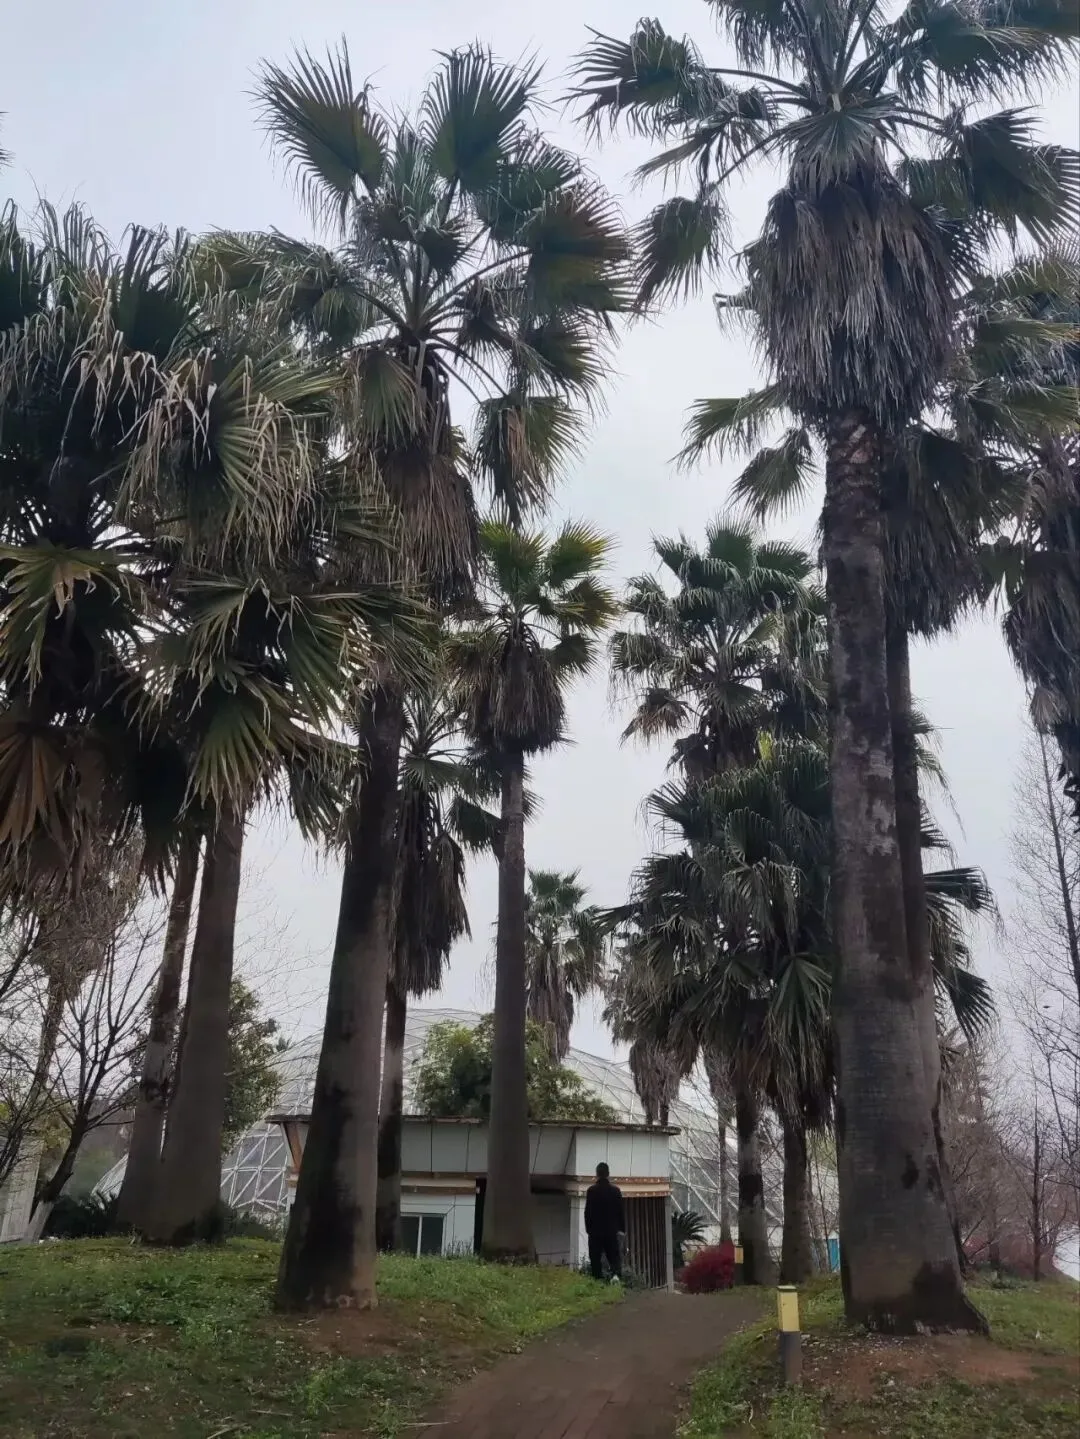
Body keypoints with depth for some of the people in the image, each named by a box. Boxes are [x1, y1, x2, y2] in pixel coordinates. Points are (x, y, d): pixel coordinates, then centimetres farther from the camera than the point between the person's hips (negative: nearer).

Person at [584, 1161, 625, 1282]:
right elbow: (621, 1211, 2)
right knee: (614, 1256, 8)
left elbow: (588, 1212, -4)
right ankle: (616, 1274, -17)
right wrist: (622, 1228, 10)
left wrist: (588, 1229, 6)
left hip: (595, 1231, -1)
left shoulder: (591, 1190, -6)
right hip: (612, 1230, 1)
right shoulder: (615, 1190, -2)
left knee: (595, 1258, 8)